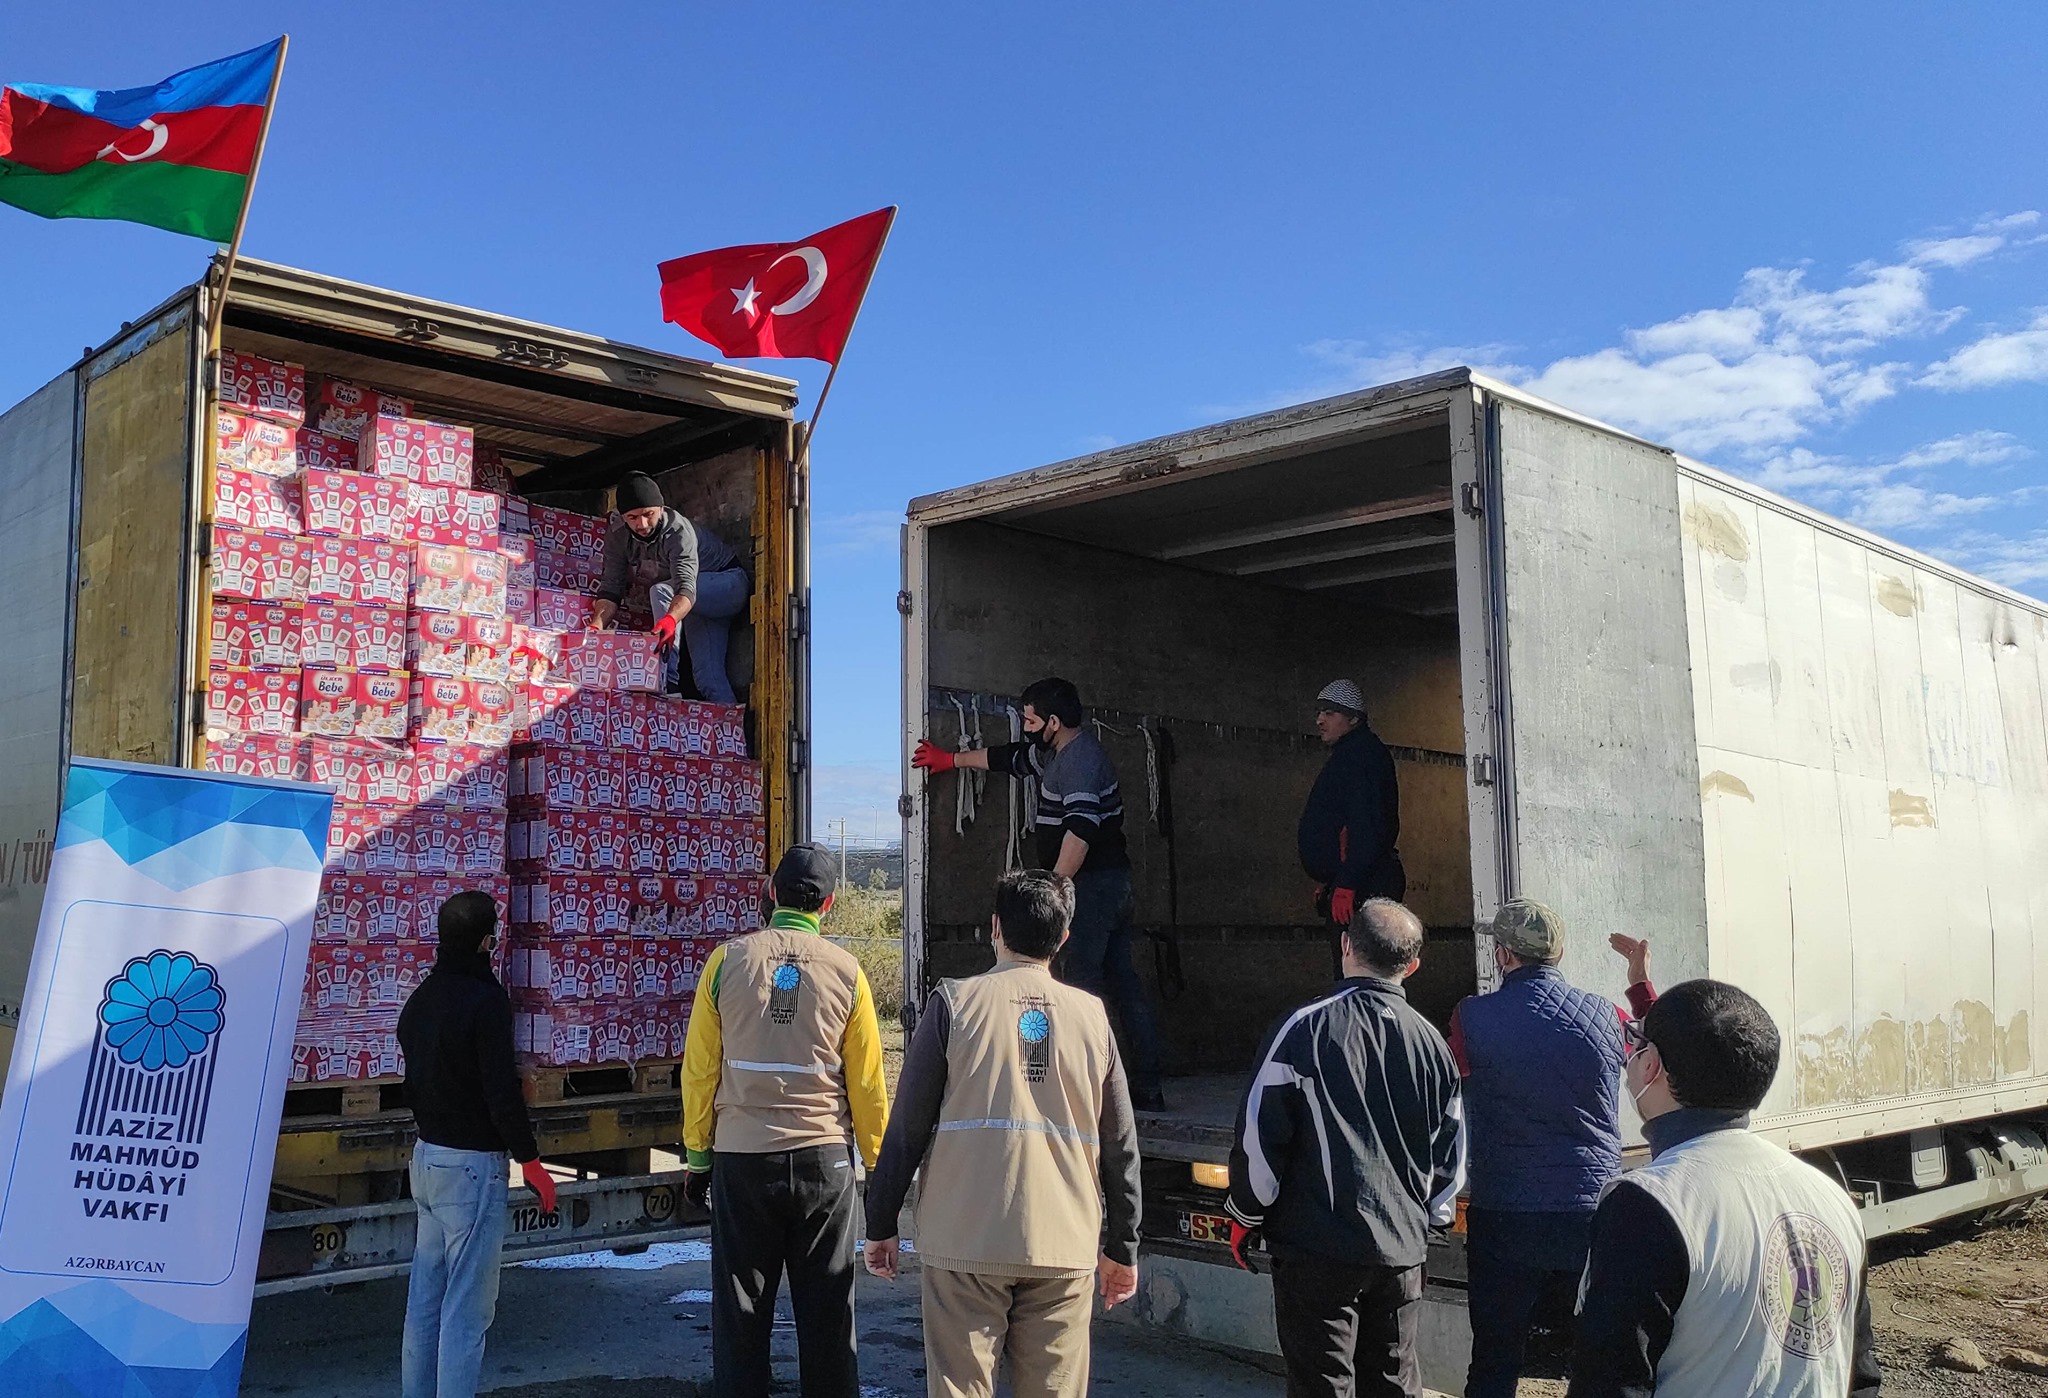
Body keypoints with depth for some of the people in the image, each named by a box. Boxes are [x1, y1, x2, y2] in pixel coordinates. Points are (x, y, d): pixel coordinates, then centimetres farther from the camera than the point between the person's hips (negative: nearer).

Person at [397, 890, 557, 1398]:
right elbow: (501, 1092, -19)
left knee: (424, 1298, 15)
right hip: (472, 1165, -9)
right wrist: (532, 1162, -12)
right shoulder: (485, 1000, -17)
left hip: (425, 1156, 9)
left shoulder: (420, 998, 9)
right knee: (467, 1307, -3)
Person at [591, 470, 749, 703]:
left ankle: (668, 682, -34)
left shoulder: (679, 531, -32)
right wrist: (596, 627, -38)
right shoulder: (618, 537, -15)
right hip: (701, 603, 6)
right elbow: (611, 588, -20)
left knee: (661, 591, -32)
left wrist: (669, 620, -66)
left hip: (728, 585, -6)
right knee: (706, 674, -10)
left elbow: (686, 587, -46)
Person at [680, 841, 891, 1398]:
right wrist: (879, 1166, 10)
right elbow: (867, 1083, 0)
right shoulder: (846, 971, -3)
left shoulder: (727, 961, -2)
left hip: (741, 1158, 0)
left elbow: (698, 1070, 0)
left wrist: (697, 1157, 9)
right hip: (822, 1158, 0)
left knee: (740, 1310, 11)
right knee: (827, 1311, 10)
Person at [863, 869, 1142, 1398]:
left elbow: (908, 1126, -3)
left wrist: (881, 1224, 7)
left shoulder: (955, 1002, -2)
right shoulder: (1090, 1013, 5)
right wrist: (1122, 1247, 16)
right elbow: (1120, 1142, 7)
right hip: (1064, 1245, 2)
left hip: (965, 1240, -2)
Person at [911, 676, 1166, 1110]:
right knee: (1120, 978, 9)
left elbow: (1079, 830, -26)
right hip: (1112, 880, 10)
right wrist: (950, 759, 42)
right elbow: (1007, 758, 32)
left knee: (1081, 977, -10)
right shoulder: (1056, 752, 16)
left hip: (1093, 881, -10)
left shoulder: (1081, 758, -16)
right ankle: (1147, 1087, 11)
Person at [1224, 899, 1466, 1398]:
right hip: (1403, 1250, 5)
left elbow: (1260, 1133, -10)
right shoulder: (1431, 1042, 4)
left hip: (1318, 1247, -5)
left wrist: (1245, 1214, 4)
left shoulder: (1305, 1029, -11)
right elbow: (1452, 1155, 11)